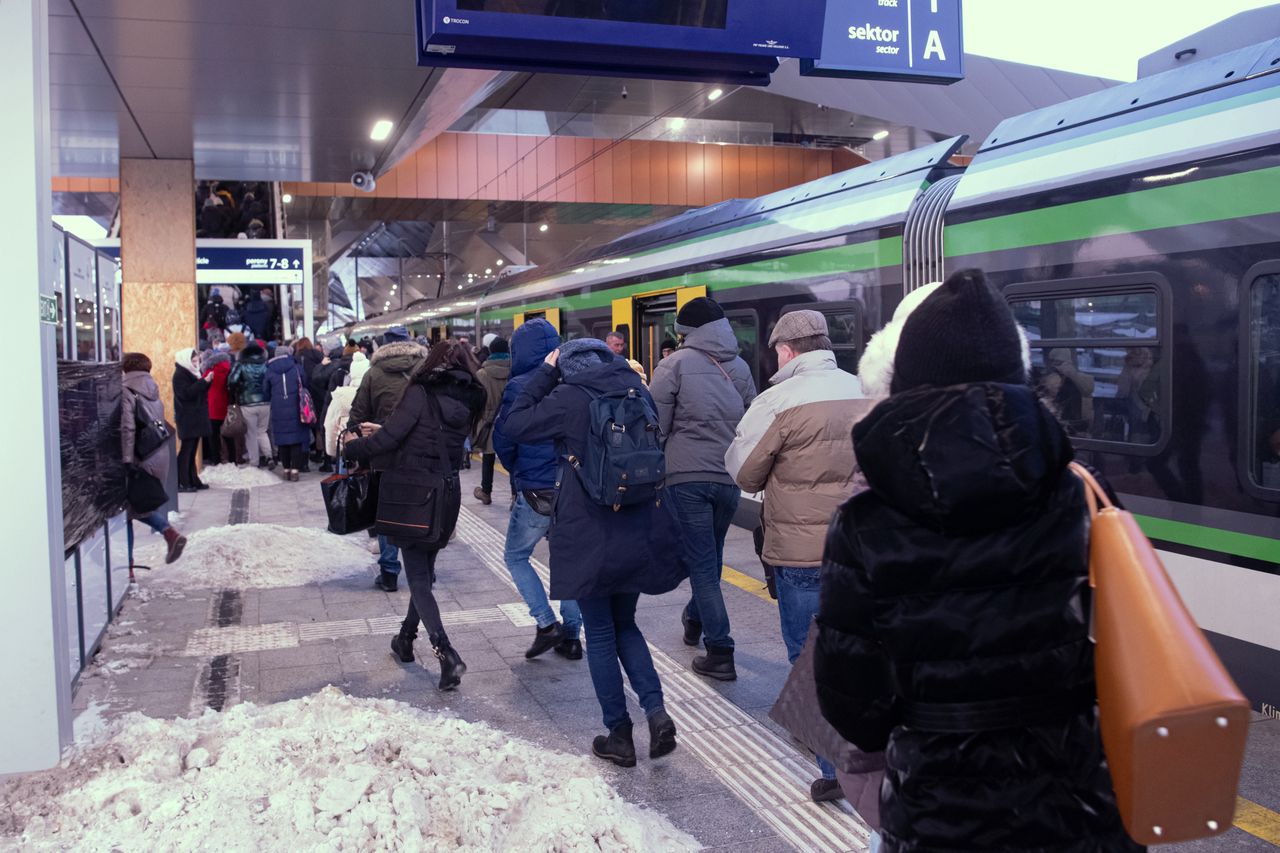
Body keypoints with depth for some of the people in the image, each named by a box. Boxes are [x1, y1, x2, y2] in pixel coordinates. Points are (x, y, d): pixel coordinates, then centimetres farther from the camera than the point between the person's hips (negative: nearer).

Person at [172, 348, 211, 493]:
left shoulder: (193, 373, 16)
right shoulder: (180, 375, -10)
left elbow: (199, 390, 19)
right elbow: (187, 392, -23)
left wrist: (206, 381, 1)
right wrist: (204, 381, -25)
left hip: (196, 417, 9)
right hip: (187, 418, -9)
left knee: (192, 450, 11)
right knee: (186, 450, -8)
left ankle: (193, 481, 14)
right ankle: (181, 483, -7)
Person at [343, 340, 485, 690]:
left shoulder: (422, 393, -12)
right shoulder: (467, 402, 6)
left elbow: (388, 438, -15)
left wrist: (350, 448, 4)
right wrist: (384, 432, 23)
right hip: (448, 494, 6)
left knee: (418, 577, -2)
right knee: (425, 570, 20)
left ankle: (446, 653, -16)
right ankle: (406, 639, 35)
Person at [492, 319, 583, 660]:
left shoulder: (518, 388, -12)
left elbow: (502, 442, -5)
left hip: (536, 491, -4)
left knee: (515, 556, 16)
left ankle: (546, 624, 5)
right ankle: (571, 635, 19)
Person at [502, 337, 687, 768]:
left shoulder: (569, 399, -11)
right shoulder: (637, 390, 3)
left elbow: (515, 425, 0)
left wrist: (545, 372, 3)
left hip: (590, 535, -5)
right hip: (641, 534, 5)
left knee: (600, 634, 9)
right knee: (625, 624, 21)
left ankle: (619, 735, 15)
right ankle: (655, 709, 4)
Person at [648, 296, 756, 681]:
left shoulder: (676, 364, -6)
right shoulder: (740, 367, 8)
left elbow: (655, 426, -8)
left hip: (687, 477, -5)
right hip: (729, 478, 5)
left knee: (701, 563, 0)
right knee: (711, 557, 23)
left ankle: (720, 652, -2)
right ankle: (696, 619, 43)